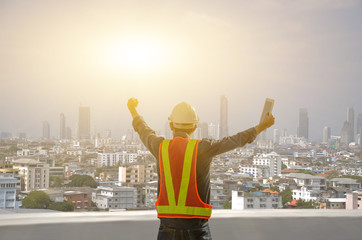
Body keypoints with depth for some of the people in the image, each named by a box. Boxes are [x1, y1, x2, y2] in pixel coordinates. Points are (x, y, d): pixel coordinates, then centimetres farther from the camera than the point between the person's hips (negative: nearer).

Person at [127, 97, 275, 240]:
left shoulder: (160, 147, 2)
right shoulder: (203, 148, -5)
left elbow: (143, 130, 25)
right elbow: (237, 140, 9)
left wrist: (133, 110, 45)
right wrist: (262, 126, 25)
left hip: (168, 226, 2)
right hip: (197, 228, -2)